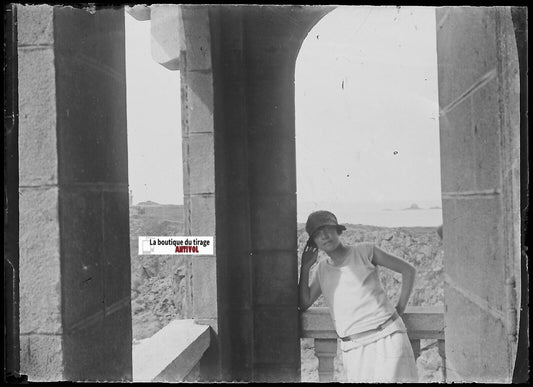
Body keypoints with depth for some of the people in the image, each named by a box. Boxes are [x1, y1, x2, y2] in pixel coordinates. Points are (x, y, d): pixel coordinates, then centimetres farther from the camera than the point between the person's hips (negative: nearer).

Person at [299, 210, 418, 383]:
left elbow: (408, 270, 8)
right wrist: (305, 267, 4)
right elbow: (304, 304, 10)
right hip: (353, 348, 3)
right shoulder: (322, 269, 14)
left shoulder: (365, 251, 3)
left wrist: (400, 308, 3)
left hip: (388, 336, -3)